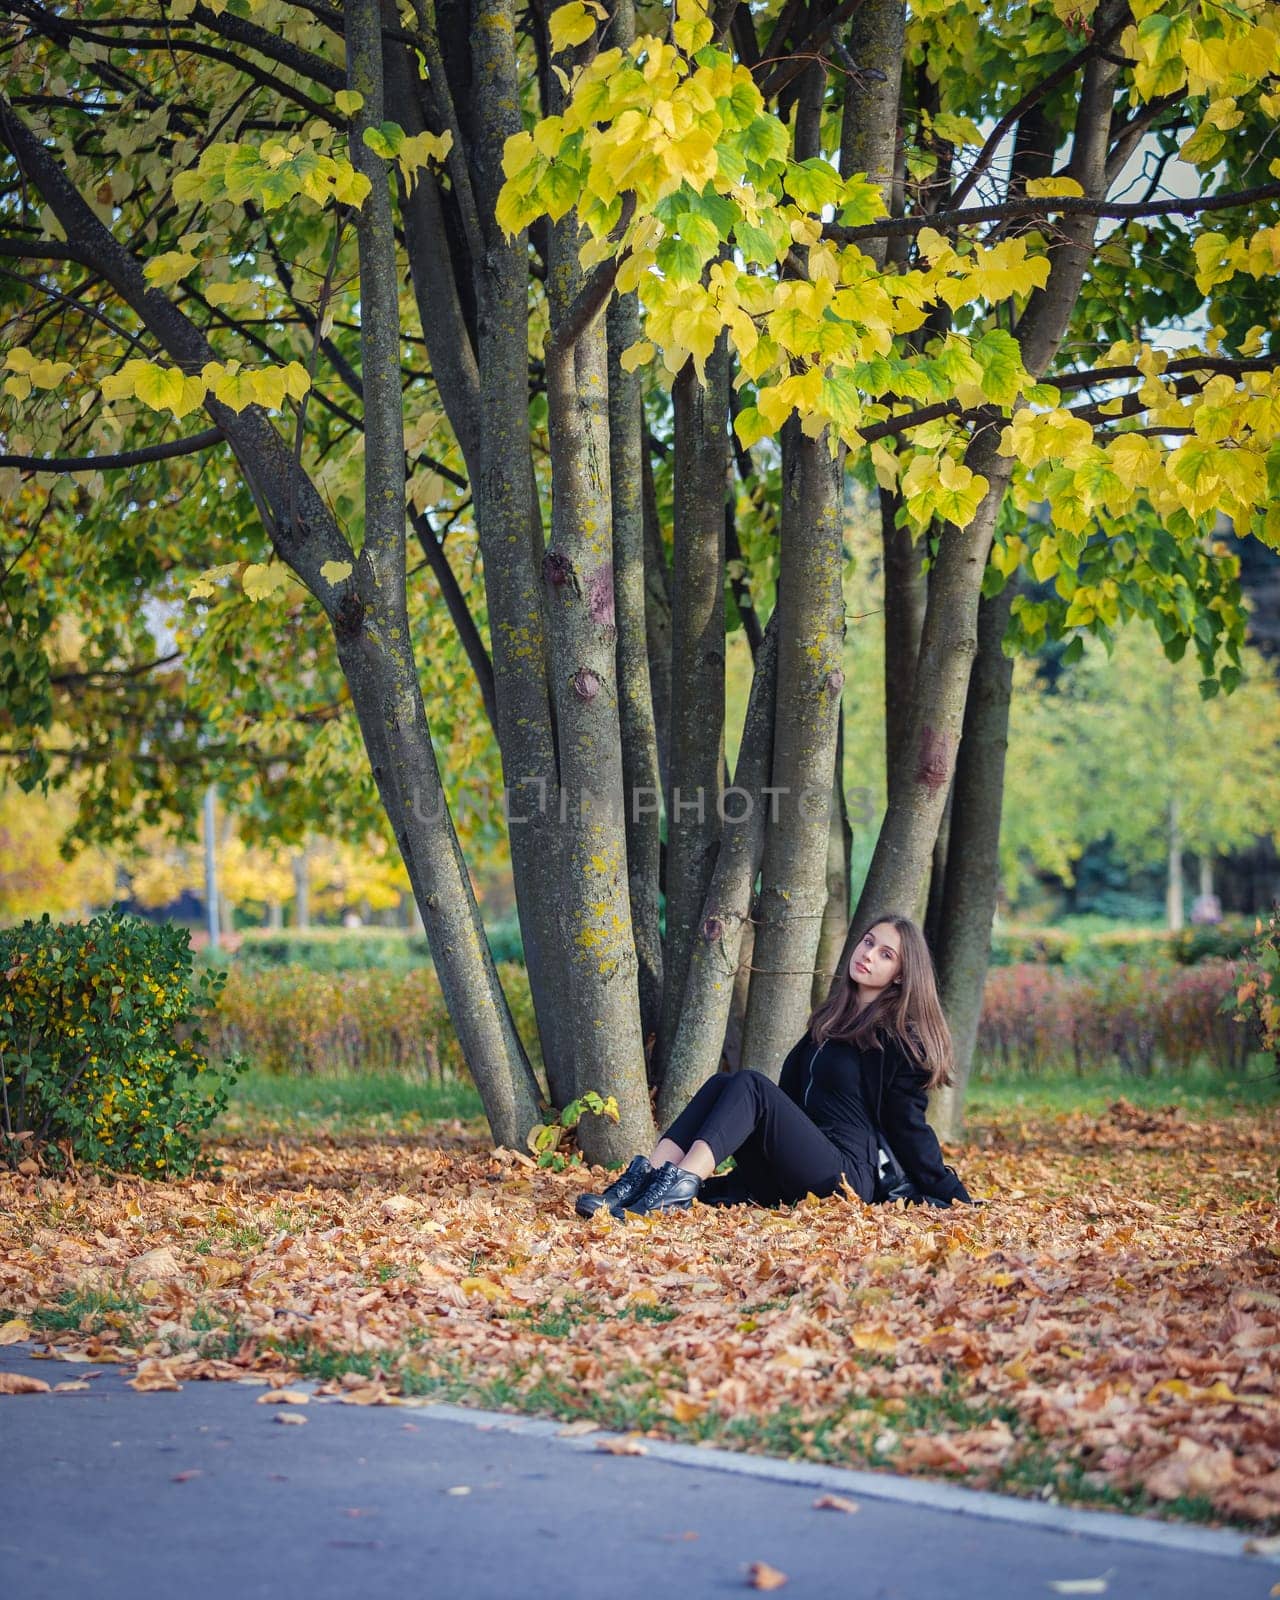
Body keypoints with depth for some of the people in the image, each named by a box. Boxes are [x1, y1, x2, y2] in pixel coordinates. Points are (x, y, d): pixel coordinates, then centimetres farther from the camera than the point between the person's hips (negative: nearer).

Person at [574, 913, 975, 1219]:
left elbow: (908, 1128, -1)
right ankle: (647, 1177, -31)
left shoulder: (901, 1038, -1)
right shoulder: (832, 1019, 22)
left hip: (844, 1177, -7)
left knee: (750, 1085, -24)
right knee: (721, 1084, -12)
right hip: (788, 1181, 8)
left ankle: (679, 1187, -45)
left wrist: (955, 1199, -5)